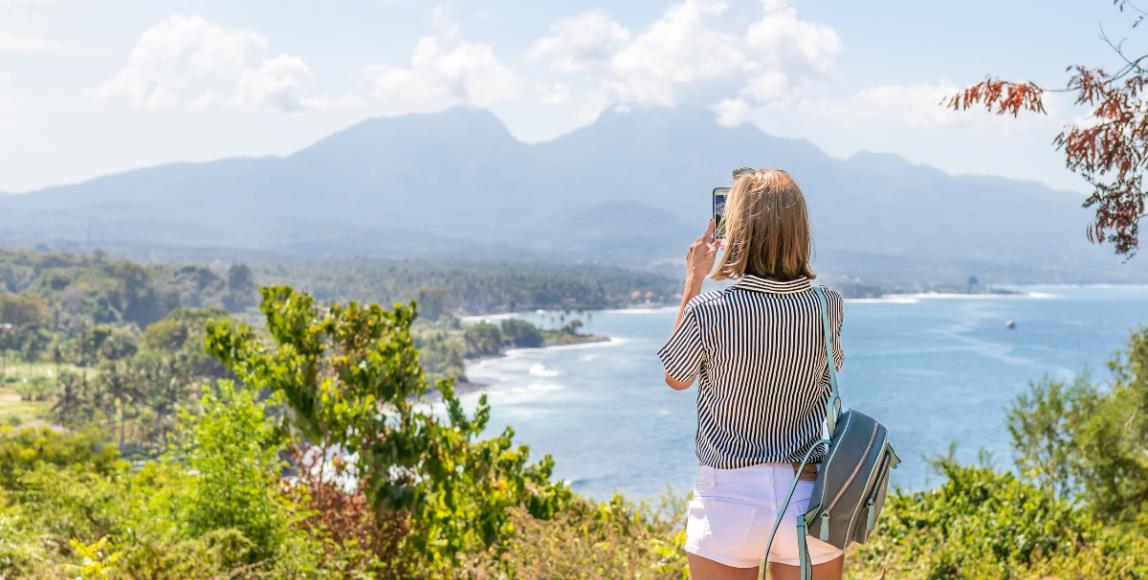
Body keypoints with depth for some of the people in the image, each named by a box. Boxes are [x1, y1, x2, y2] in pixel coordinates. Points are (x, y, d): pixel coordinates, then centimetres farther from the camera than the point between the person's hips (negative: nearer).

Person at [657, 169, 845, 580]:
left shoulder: (707, 312, -15)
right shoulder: (828, 307, -6)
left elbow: (675, 378, 6)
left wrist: (693, 282, 8)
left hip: (729, 501, -2)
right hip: (811, 498, 3)